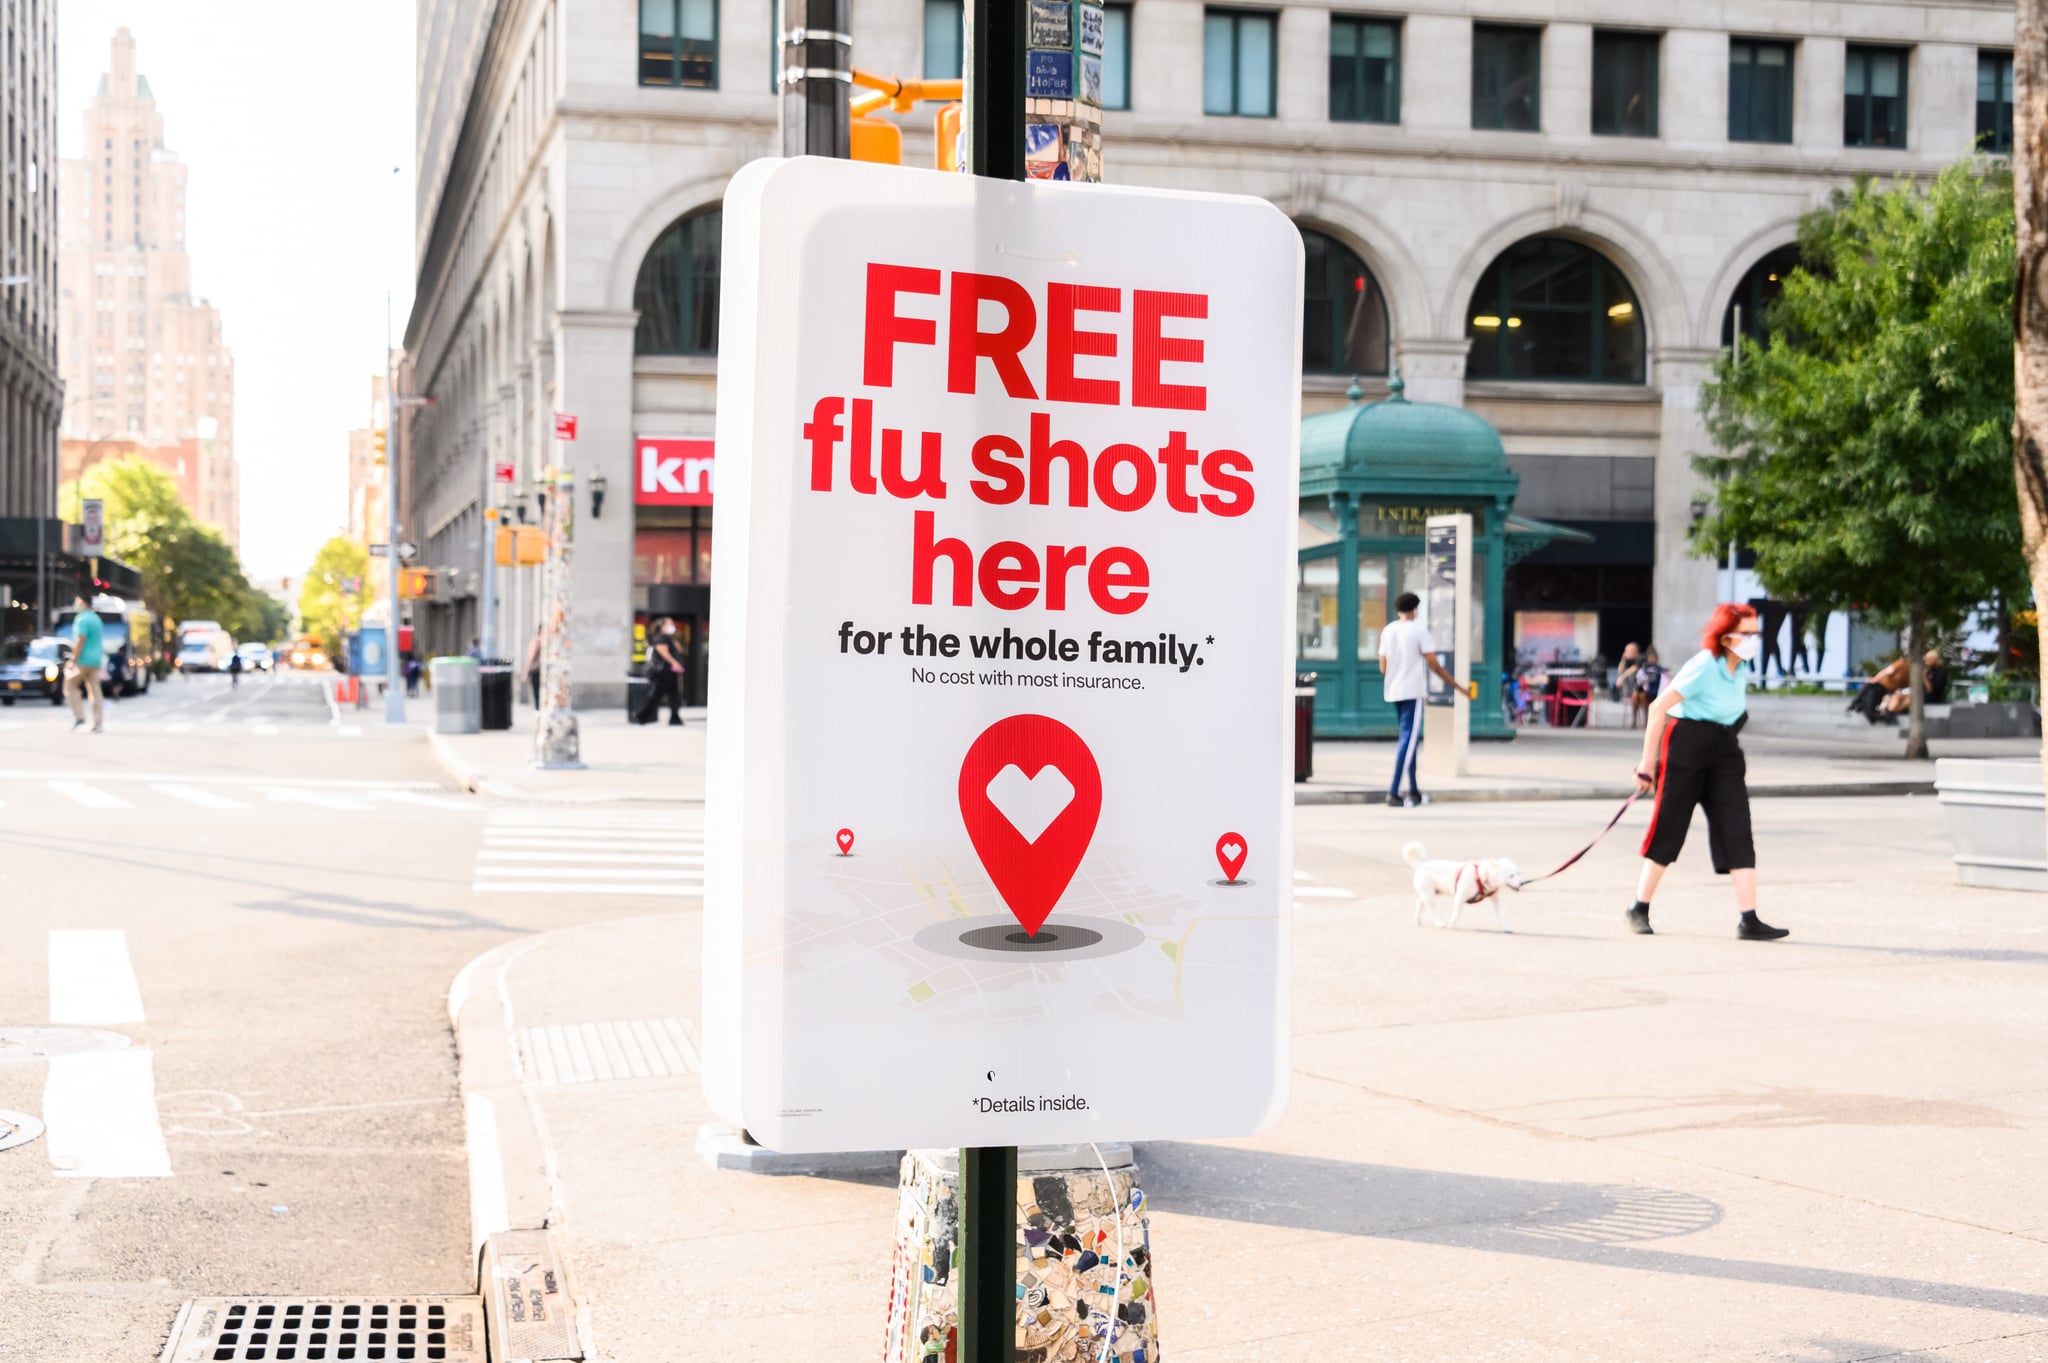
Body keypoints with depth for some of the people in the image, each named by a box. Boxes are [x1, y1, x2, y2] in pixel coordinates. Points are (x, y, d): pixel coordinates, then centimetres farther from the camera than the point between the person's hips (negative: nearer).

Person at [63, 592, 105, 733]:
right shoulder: (96, 619, 16)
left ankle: (79, 717, -6)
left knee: (70, 686, 3)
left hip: (84, 659, -8)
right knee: (95, 691, 6)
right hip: (96, 660, 8)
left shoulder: (82, 619, -13)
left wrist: (73, 660, -17)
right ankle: (98, 723, 2)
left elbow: (80, 641, -19)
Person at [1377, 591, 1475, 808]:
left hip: (1393, 692, 6)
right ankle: (1393, 792, -16)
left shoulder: (1387, 631, 9)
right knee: (1408, 740, -7)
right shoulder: (1419, 629, -7)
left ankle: (1414, 791, 18)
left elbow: (1383, 668, 9)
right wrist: (1457, 686, -2)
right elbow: (1433, 664, -9)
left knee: (1411, 739, 16)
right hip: (1413, 692, -6)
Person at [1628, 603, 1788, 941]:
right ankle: (1639, 909, 18)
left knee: (1738, 831, -3)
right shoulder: (1704, 666, -17)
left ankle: (1748, 919, -5)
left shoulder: (1741, 669, 6)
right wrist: (1648, 763, -15)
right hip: (1685, 748, -7)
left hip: (1724, 754, 7)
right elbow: (1659, 708, -16)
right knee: (1669, 829, 2)